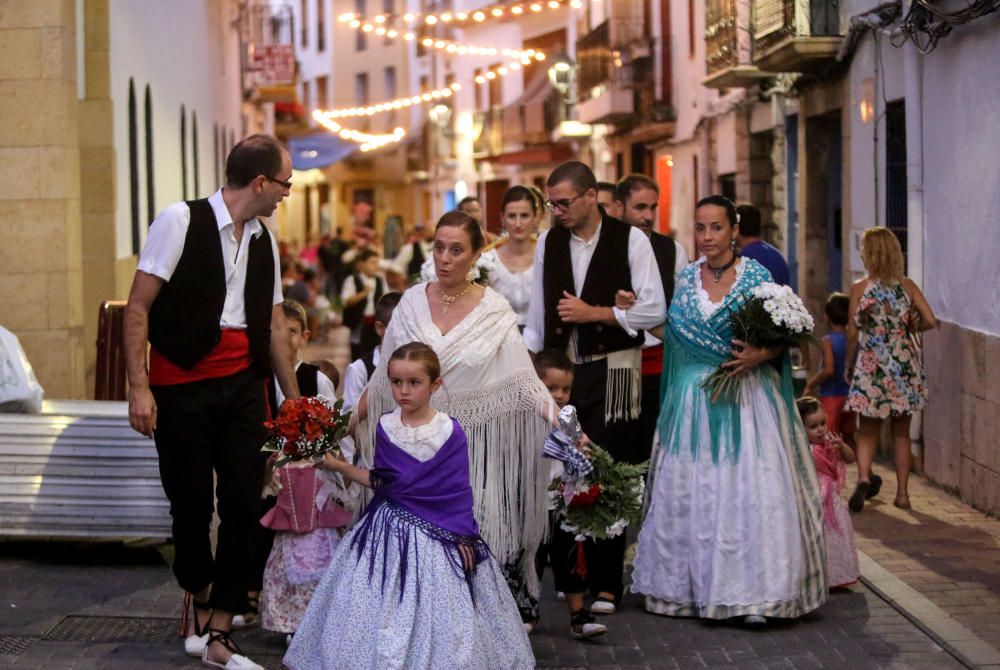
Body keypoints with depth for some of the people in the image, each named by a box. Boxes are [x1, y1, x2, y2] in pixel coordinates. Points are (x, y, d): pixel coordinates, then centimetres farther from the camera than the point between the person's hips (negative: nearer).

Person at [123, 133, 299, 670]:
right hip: (182, 384, -5)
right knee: (192, 503, 3)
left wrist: (294, 399, 20)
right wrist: (139, 386, -15)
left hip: (242, 384, 5)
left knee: (244, 505, 0)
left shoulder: (263, 241, 11)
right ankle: (197, 598, 30)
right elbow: (138, 307, -9)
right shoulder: (181, 221, -8)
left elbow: (274, 324, 18)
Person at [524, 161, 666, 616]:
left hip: (612, 371, -4)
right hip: (559, 370, 4)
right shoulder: (548, 243, 10)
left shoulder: (630, 240, -4)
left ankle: (606, 584, 4)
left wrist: (595, 313, -11)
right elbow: (538, 316, 14)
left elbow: (653, 310, -7)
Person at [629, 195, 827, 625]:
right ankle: (694, 585, 14)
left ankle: (754, 593, -5)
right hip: (696, 400, 4)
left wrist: (760, 355, -18)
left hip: (747, 396, -3)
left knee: (750, 490, -8)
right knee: (692, 492, 4)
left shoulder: (757, 275, -1)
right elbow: (672, 333, 13)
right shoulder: (686, 278, 9)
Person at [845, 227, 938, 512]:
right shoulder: (907, 286, -2)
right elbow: (931, 321, -7)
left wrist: (849, 365, 6)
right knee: (901, 432, 13)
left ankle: (864, 476, -19)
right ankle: (902, 493, 15)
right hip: (904, 364, 2)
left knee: (868, 430, 7)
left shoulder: (859, 288, -7)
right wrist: (908, 328, 12)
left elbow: (853, 332, -7)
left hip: (871, 363, -2)